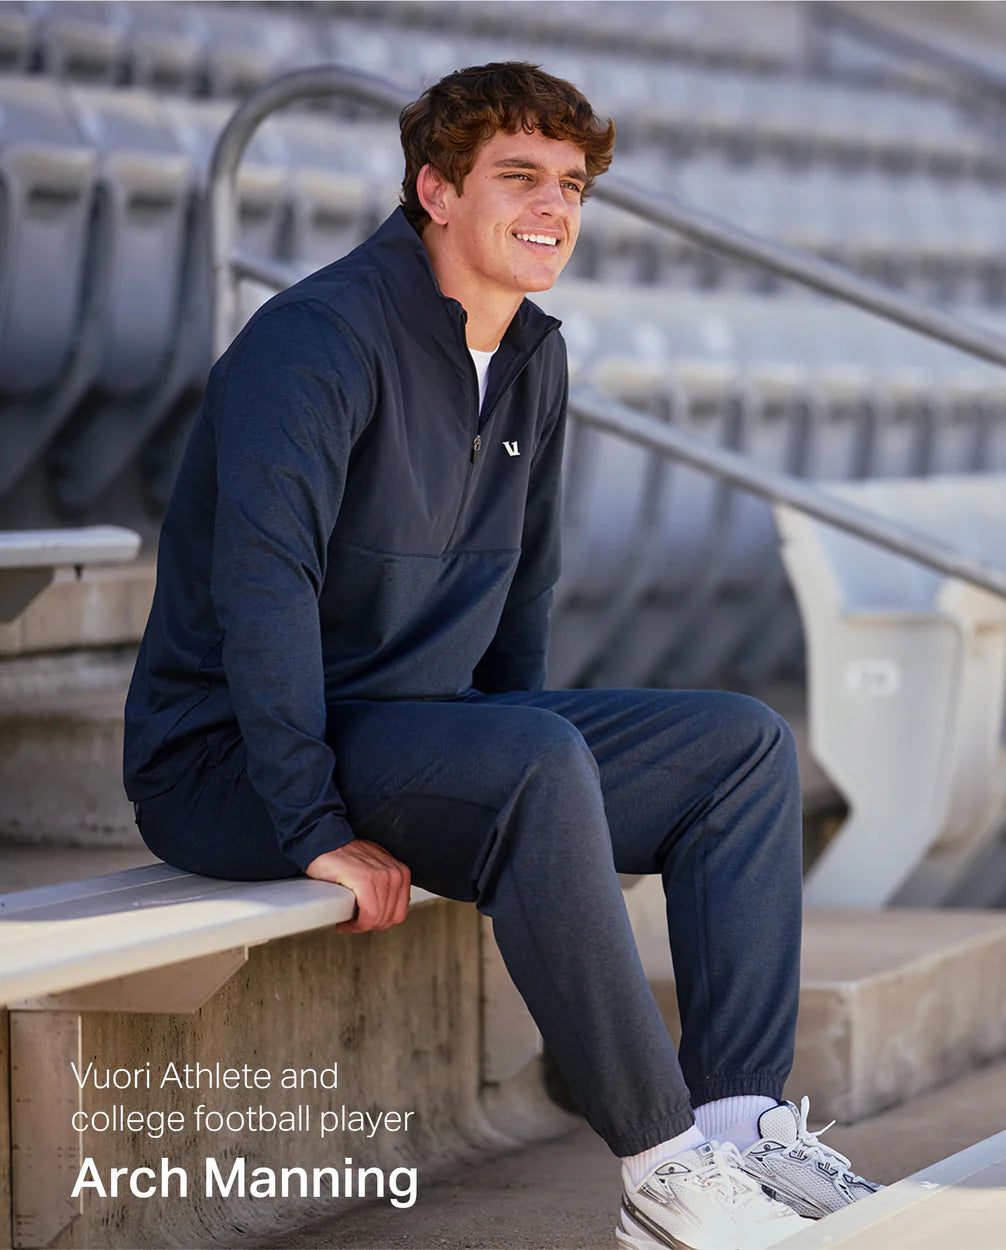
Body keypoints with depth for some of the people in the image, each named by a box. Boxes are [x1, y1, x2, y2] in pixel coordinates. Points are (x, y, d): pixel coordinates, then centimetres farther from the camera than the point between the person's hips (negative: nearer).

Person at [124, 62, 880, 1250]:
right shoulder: (320, 338, -19)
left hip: (420, 729, 9)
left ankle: (739, 1120, -14)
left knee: (747, 744, -1)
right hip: (231, 763, -9)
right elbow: (260, 582, -28)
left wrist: (521, 739, 15)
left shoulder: (535, 359, 9)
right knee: (539, 761, -35)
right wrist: (319, 828, -31)